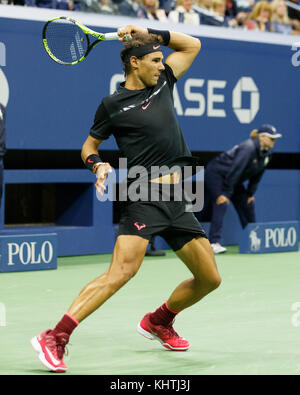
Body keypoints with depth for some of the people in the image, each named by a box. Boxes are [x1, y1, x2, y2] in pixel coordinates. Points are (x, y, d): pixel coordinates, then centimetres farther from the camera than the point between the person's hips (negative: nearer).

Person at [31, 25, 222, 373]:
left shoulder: (162, 83, 14)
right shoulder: (114, 104, -1)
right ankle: (54, 338, -27)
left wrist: (151, 34, 12)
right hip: (144, 199, -7)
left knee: (209, 279, 10)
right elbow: (89, 146, 8)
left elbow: (192, 45, 25)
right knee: (122, 271, -25)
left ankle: (158, 322, 34)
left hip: (177, 201, 7)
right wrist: (98, 165, -13)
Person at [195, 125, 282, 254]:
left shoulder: (267, 153, -2)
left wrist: (250, 194, 5)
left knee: (247, 204, 7)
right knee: (221, 204, -23)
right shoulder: (248, 148, -29)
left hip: (233, 180, 9)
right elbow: (234, 171, -31)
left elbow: (257, 174, 8)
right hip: (215, 174, -9)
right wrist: (226, 194, -30)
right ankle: (214, 242, -27)